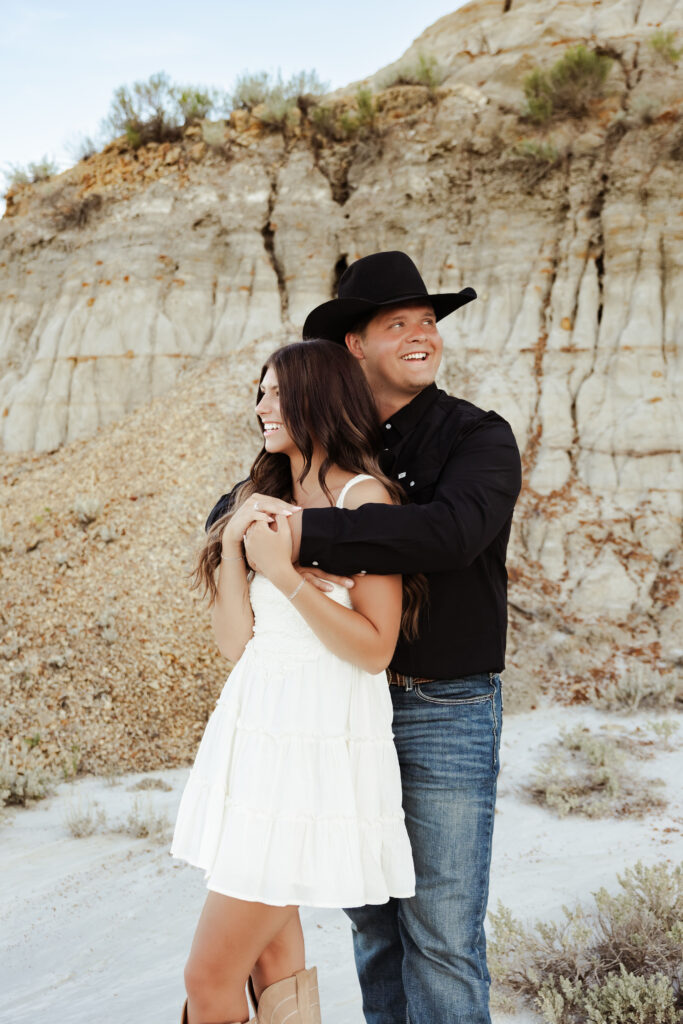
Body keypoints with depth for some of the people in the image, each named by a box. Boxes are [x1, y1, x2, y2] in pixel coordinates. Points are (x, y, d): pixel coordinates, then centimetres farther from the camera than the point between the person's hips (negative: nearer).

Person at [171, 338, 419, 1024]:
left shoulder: (364, 497, -6)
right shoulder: (267, 500, 15)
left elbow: (375, 649, -13)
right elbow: (235, 642, 7)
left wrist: (283, 572, -16)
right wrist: (232, 543, -4)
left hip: (317, 742, -7)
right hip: (254, 730, 7)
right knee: (272, 954, 12)